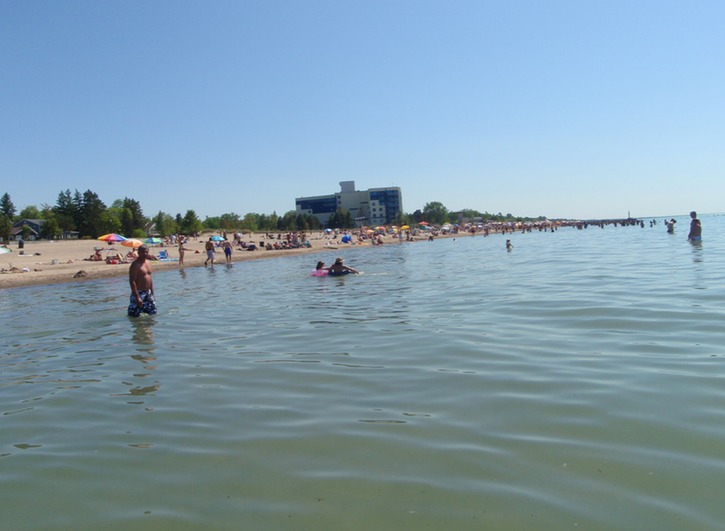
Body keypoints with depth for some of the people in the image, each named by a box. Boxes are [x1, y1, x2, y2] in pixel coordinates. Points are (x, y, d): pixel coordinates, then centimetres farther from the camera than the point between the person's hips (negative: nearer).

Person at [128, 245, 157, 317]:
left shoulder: (148, 263, 11)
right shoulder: (135, 265, -14)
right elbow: (132, 281, -19)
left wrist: (152, 294, 16)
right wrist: (137, 297, -23)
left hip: (148, 293, 8)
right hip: (139, 293, -8)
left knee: (153, 313, 13)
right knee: (135, 315, -4)